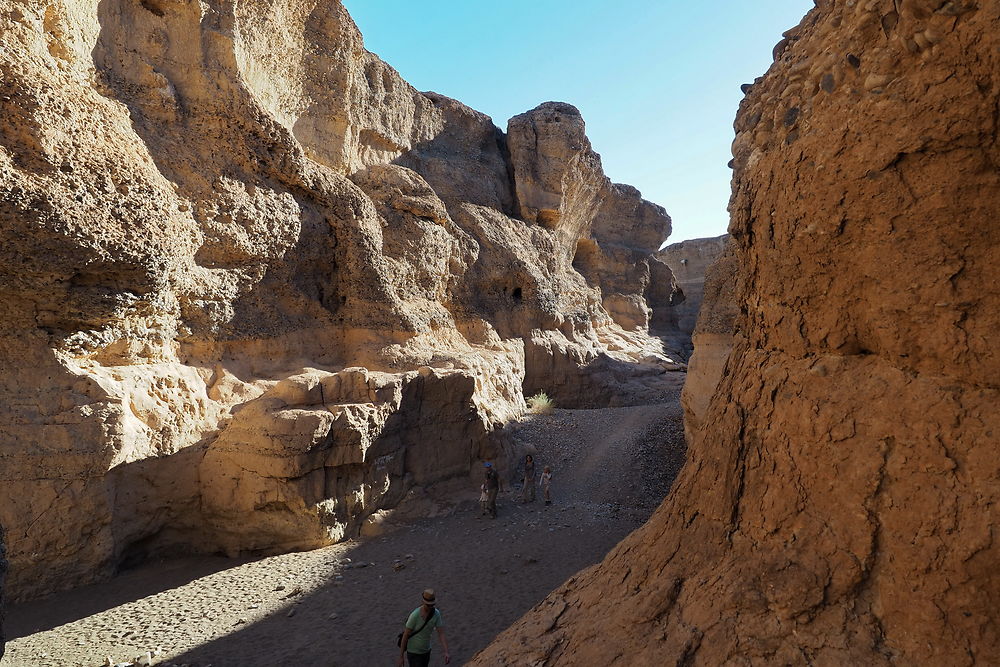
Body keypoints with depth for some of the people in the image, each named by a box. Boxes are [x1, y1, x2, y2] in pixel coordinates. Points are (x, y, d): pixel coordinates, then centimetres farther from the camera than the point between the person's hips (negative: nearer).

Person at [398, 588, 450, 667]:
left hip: (426, 651, 6)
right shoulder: (414, 615, -34)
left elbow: (441, 634, -17)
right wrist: (401, 657, -14)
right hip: (413, 653, -6)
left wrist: (446, 653, -32)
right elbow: (405, 636, -22)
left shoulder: (436, 613, -16)